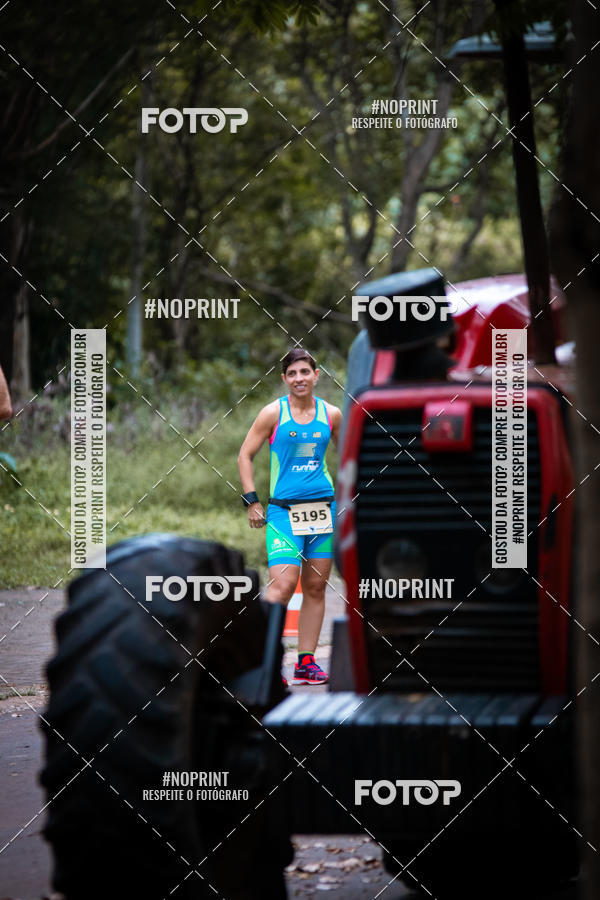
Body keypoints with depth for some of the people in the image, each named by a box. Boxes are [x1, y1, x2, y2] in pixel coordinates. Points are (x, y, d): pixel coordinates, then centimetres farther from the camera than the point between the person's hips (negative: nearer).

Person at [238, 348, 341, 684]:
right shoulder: (274, 413, -2)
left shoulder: (331, 414, 6)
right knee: (283, 584, -16)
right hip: (284, 509, -3)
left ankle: (306, 661, 11)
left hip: (323, 506, 3)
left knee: (316, 587, 5)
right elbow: (245, 456, 3)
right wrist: (252, 501, -3)